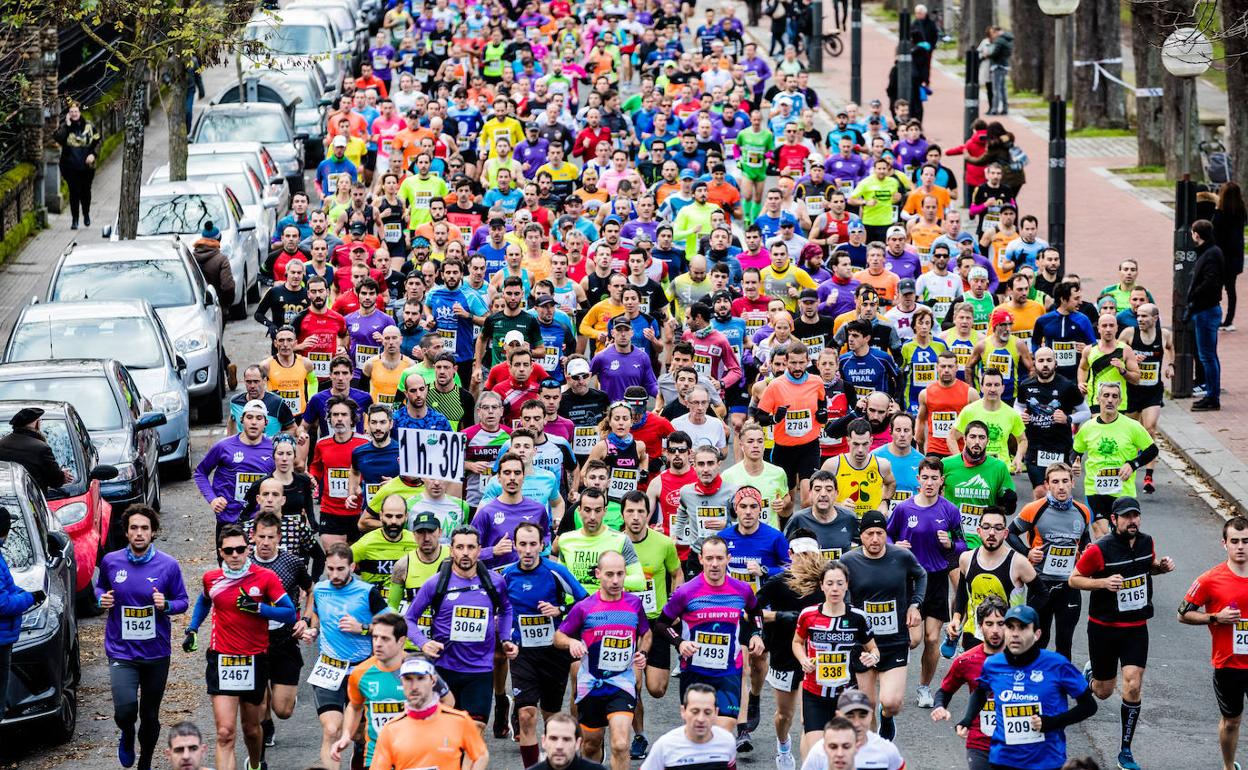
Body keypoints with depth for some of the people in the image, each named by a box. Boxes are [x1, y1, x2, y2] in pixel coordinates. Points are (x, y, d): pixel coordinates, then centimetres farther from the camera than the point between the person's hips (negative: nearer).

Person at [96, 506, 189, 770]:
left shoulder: (168, 565, -5)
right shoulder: (111, 561, -2)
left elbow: (182, 601, 4)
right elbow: (100, 587, 17)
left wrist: (166, 605, -18)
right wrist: (102, 599, -6)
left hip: (156, 652, 1)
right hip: (121, 650, -1)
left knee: (150, 716, 11)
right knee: (125, 710, -19)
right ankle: (127, 737, 17)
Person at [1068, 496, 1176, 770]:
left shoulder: (1146, 542, -1)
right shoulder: (1099, 550, -17)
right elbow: (1074, 579, -9)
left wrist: (1162, 566, -3)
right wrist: (1103, 582, -25)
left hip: (1136, 627, 3)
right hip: (1104, 627, -3)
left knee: (1133, 688, -9)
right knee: (1103, 691, 10)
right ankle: (1090, 673, 50)